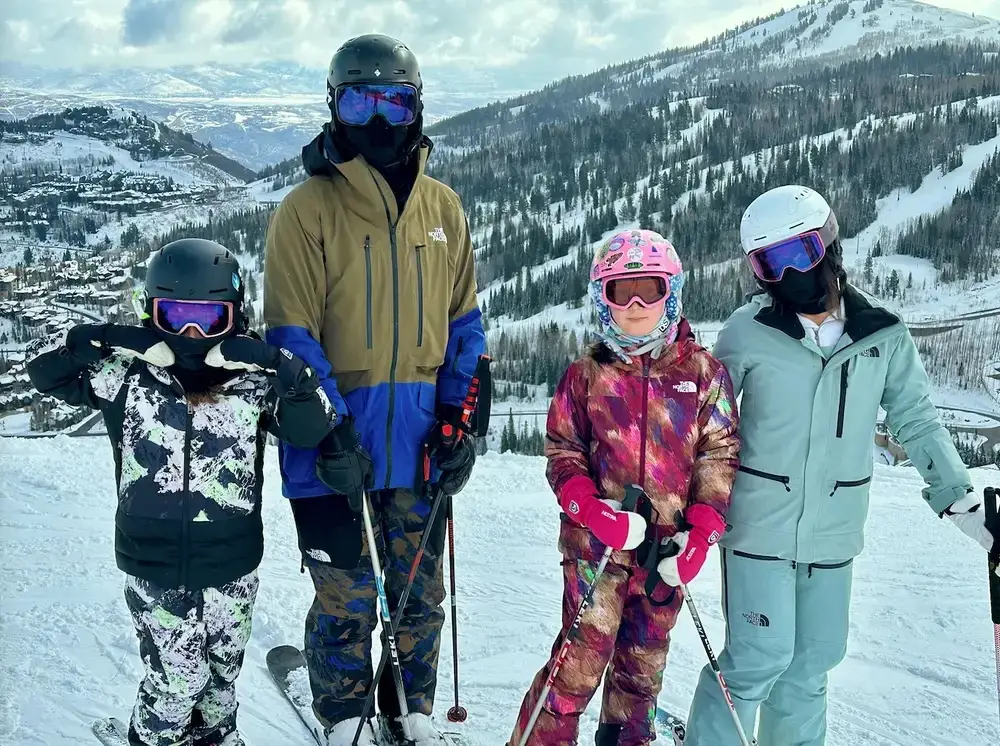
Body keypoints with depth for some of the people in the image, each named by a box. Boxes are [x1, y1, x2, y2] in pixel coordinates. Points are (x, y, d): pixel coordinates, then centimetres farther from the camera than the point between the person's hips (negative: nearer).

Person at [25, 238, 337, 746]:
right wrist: (93, 340, -21)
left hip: (233, 566, 2)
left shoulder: (255, 383, -6)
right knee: (176, 680, 1)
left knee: (223, 670, 22)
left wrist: (287, 372, -26)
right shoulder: (128, 377, -6)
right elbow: (47, 371, -3)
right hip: (154, 567, -2)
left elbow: (312, 429, -11)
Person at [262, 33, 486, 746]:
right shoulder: (307, 210, -5)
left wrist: (462, 418, 2)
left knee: (421, 588, 13)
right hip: (337, 426, -3)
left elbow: (463, 321, 11)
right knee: (347, 593, 4)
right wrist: (328, 434, -15)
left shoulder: (443, 207, 8)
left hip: (422, 431, 4)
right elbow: (291, 334, -8)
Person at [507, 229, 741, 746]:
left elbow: (720, 455, 2)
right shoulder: (586, 375, -1)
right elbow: (563, 452, 2)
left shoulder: (703, 373, 1)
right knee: (581, 662, -4)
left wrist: (702, 530, -8)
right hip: (597, 544, -2)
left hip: (667, 549, 2)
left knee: (643, 665, 17)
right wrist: (591, 509, -16)